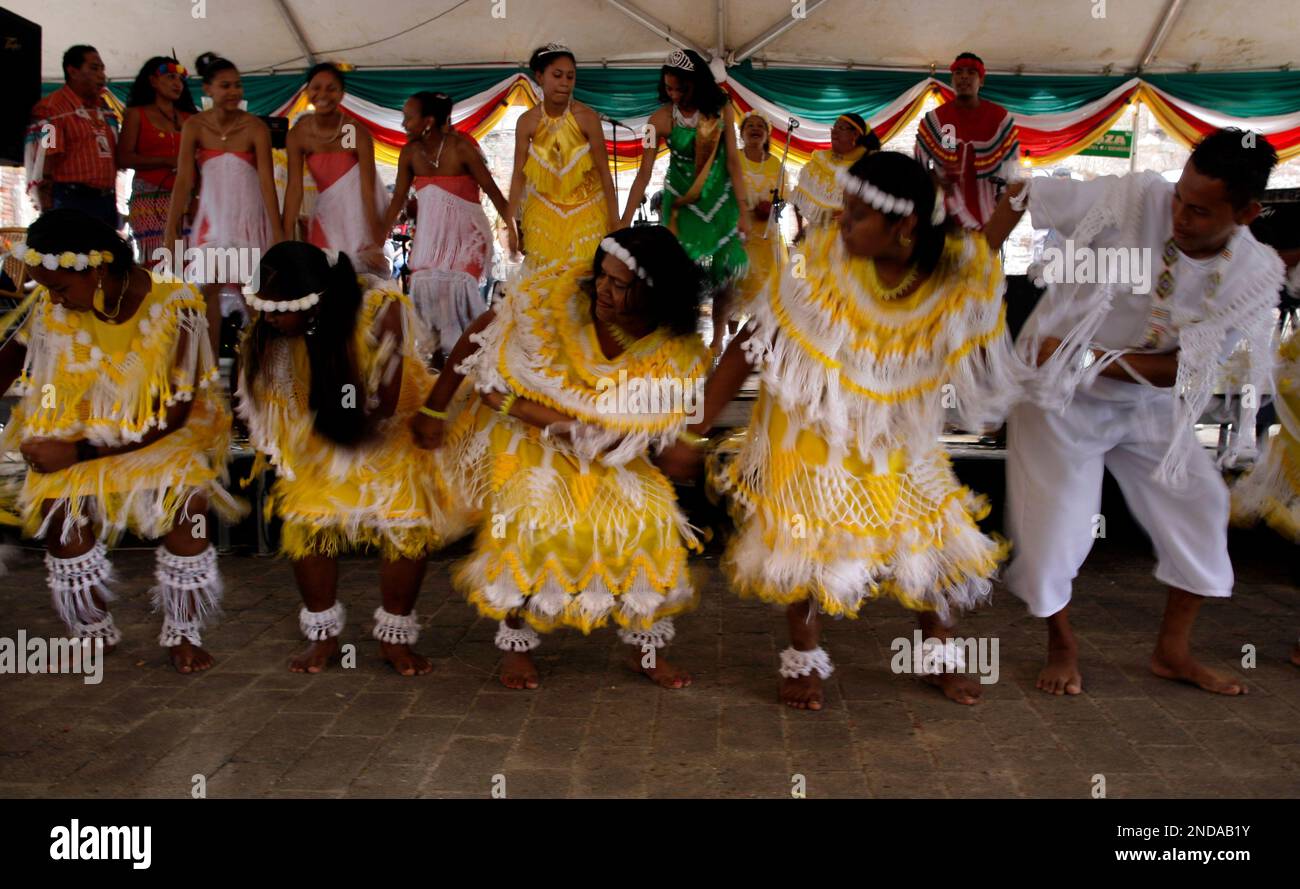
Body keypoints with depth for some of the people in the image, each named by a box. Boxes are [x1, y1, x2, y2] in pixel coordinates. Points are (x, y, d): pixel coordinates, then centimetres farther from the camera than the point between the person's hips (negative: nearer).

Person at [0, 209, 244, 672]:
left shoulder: (173, 305, -23)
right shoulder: (51, 302, -12)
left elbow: (172, 416, -20)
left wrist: (81, 453, -23)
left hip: (167, 430, -3)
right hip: (82, 422, 4)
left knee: (186, 493, -28)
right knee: (56, 499, -21)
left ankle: (182, 632, -7)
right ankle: (93, 630, 2)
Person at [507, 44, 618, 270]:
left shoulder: (587, 117, -14)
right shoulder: (526, 122, -8)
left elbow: (604, 172, -11)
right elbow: (519, 175, -3)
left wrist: (615, 223, -11)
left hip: (585, 211, -2)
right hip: (544, 212, 2)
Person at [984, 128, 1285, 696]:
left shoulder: (1256, 275, -15)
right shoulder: (1134, 198, -24)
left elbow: (1185, 367, -17)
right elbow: (1021, 195, -17)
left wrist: (1085, 358, -25)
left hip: (1149, 404, 4)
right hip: (1061, 395, -4)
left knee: (1199, 508, 5)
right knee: (1052, 526, -5)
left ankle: (1173, 651, 26)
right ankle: (1061, 646, 24)